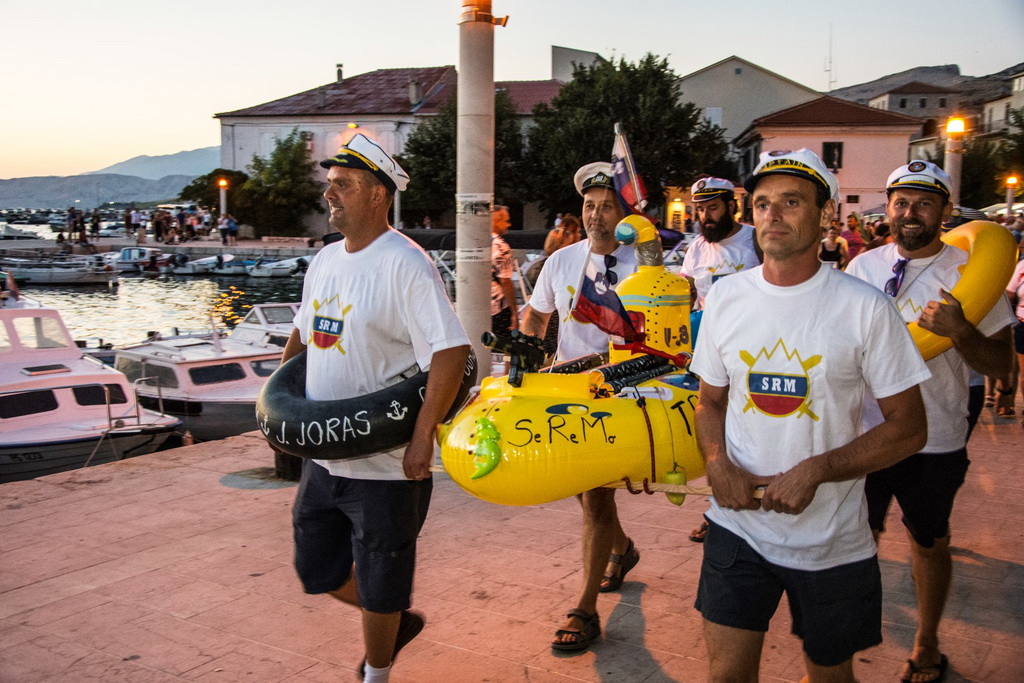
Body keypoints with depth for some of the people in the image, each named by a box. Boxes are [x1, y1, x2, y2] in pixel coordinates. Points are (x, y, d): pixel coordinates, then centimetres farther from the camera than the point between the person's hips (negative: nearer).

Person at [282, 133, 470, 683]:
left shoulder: (404, 265, -17)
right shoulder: (324, 261, 9)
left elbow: (451, 350, -25)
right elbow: (302, 335, 23)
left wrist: (422, 437, -27)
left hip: (384, 464, -8)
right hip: (323, 454, 8)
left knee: (378, 589, 9)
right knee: (316, 569, 20)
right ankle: (397, 621, 44)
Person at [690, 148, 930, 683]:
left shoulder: (865, 307, -10)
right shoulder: (725, 296, 0)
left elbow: (908, 427, -7)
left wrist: (816, 470, -19)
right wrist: (717, 462, -10)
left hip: (832, 540, -2)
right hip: (738, 525, 2)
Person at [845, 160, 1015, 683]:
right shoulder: (863, 266, 1)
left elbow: (1000, 365, -7)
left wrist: (960, 330, -25)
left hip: (935, 442, -1)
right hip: (865, 433, 2)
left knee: (929, 542, 15)